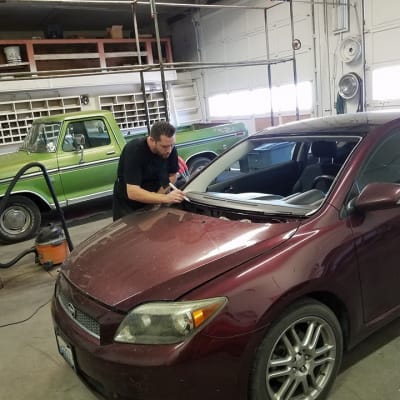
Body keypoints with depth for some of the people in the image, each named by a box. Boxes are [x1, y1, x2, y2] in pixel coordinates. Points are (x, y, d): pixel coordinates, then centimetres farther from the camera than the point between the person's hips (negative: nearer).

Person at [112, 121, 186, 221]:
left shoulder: (171, 149, -15)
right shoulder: (134, 150, -30)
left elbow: (172, 176, 0)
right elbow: (132, 192, -36)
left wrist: (155, 199, -14)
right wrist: (165, 198, -45)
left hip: (152, 203, 4)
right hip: (128, 205, -4)